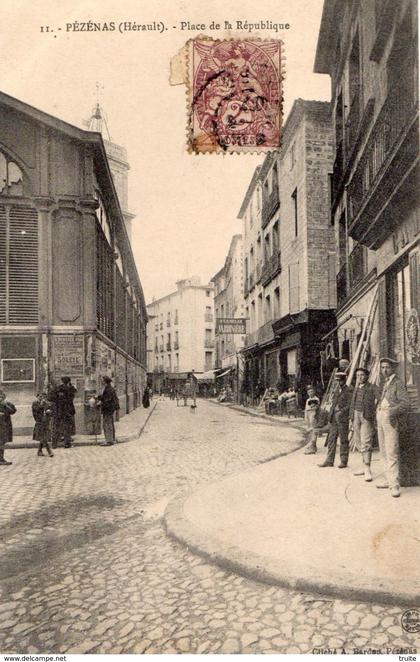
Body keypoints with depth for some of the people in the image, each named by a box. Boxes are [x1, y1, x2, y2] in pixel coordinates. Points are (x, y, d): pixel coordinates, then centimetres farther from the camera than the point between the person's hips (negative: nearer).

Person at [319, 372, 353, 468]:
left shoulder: (349, 391, -6)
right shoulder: (337, 391, 18)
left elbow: (349, 405, -11)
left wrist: (341, 412, -19)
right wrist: (331, 415, 11)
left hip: (343, 418, -7)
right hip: (334, 419, 7)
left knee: (343, 440, 1)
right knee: (331, 439, 7)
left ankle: (343, 461, 10)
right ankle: (329, 461, 12)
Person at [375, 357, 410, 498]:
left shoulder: (397, 383, -6)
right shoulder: (385, 384, 19)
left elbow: (406, 402, -15)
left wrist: (393, 412, -24)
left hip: (390, 419, -8)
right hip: (380, 419, 8)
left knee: (391, 452, -12)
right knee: (383, 452, 11)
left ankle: (394, 485, -11)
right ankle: (390, 480, 19)